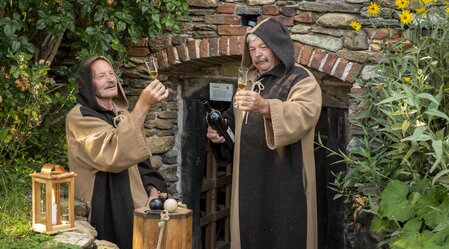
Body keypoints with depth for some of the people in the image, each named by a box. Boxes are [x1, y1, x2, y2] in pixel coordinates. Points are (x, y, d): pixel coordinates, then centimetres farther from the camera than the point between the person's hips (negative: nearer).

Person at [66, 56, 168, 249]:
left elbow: (140, 159, 19)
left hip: (133, 206, 7)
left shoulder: (121, 114, 15)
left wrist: (153, 190, 0)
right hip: (104, 211, -7)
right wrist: (142, 106, -29)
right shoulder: (78, 117, -11)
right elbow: (114, 154, -27)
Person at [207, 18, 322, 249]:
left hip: (285, 180, -6)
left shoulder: (301, 79, -6)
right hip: (250, 179, 7)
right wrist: (219, 131, 3)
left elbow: (304, 113, -25)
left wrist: (265, 107, -40)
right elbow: (237, 121, 25)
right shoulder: (251, 82, 17)